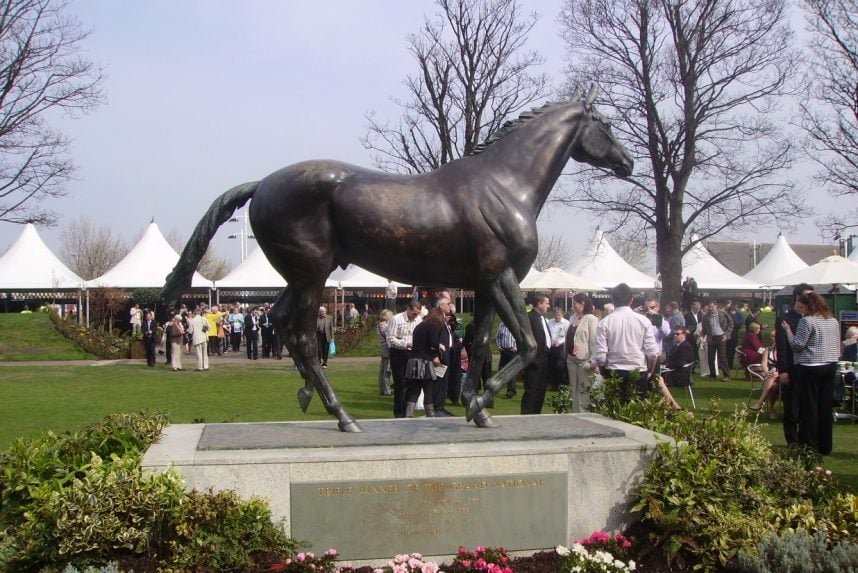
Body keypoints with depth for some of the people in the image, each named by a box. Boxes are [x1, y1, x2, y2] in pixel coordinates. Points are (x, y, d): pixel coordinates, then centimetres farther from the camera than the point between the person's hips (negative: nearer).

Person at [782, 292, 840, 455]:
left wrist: (788, 329, -3)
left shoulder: (807, 321, -13)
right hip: (830, 366, 7)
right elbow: (838, 346, 16)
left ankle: (809, 446, 3)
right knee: (826, 407, 10)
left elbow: (797, 345, -14)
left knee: (809, 407, 0)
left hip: (810, 368, -7)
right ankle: (825, 447, 16)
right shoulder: (834, 321, 11)